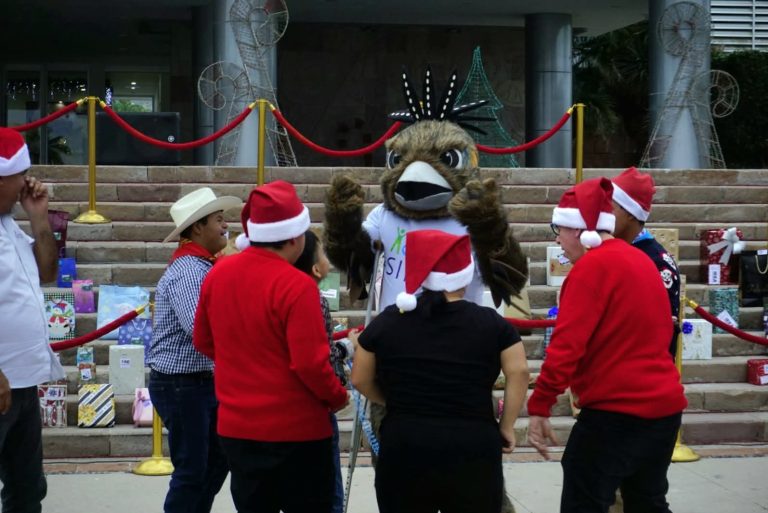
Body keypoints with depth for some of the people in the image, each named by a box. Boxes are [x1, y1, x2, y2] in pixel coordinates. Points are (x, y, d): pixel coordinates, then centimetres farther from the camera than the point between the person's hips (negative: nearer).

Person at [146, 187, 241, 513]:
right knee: (191, 470, -1)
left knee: (217, 460, 17)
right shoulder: (187, 271, -20)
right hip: (180, 384, -10)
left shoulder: (203, 266, 12)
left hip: (203, 380, 10)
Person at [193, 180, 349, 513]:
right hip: (295, 429, -6)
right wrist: (337, 397, -3)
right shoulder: (296, 285, -19)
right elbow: (310, 362, -21)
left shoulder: (218, 274, 1)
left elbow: (203, 341, 12)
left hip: (236, 426, 6)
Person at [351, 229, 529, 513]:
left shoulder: (387, 321, 4)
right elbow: (519, 372, -3)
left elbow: (360, 380, 9)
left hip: (403, 451, 1)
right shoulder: (490, 323, 0)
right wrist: (506, 427, 6)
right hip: (473, 453, -1)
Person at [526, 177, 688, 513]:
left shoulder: (593, 266, -13)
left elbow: (567, 343, -19)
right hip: (664, 404, 9)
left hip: (616, 409, -9)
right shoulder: (642, 261, 14)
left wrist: (539, 406, -17)